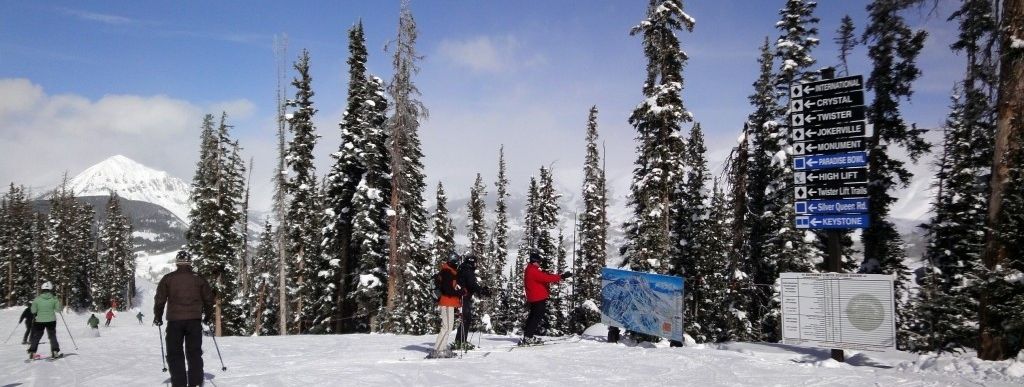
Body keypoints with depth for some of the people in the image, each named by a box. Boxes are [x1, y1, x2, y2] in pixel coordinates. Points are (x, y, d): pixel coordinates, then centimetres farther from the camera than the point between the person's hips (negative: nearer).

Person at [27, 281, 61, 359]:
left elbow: (33, 311, -4)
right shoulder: (54, 299, -9)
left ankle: (32, 352, 8)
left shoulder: (37, 299, -8)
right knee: (52, 336, 14)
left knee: (36, 336, 13)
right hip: (51, 321, 0)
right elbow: (58, 309, -3)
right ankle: (55, 351, 7)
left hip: (39, 321, 0)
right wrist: (59, 302, 13)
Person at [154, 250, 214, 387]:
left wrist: (158, 317, 13)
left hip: (175, 320, -1)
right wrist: (208, 316, 23)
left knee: (175, 353, 6)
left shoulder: (168, 279, 2)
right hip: (195, 320, 2)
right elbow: (208, 299, 10)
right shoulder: (198, 279, 6)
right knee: (194, 353, 8)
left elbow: (160, 299, 0)